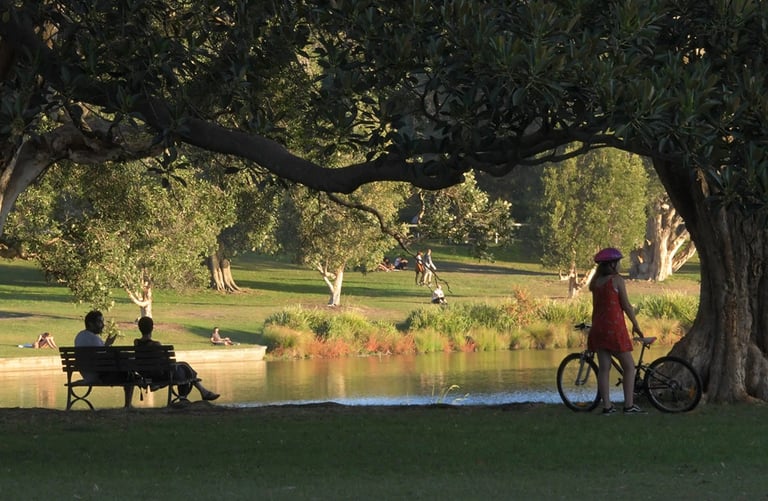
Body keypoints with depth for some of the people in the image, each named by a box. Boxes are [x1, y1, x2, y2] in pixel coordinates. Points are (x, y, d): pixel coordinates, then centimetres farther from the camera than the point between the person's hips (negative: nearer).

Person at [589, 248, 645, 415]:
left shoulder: (596, 282, 10)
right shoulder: (617, 280, -8)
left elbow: (595, 307, 14)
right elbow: (626, 305, -6)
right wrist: (635, 325, 3)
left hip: (598, 326, 6)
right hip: (614, 326, -6)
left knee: (604, 368, 5)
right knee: (629, 366, 2)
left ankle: (607, 405, 2)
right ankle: (629, 405, -3)